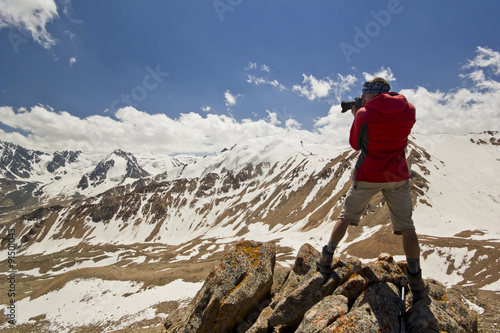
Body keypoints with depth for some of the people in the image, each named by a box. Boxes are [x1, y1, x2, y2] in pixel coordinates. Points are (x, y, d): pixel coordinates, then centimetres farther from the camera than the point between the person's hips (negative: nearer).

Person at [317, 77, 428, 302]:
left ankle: (326, 261, 19)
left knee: (345, 217, 14)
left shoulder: (364, 114, -11)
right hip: (397, 176, 3)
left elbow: (355, 144, 0)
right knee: (406, 226, 11)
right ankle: (416, 284, 12)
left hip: (368, 176, -2)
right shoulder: (409, 110, 1)